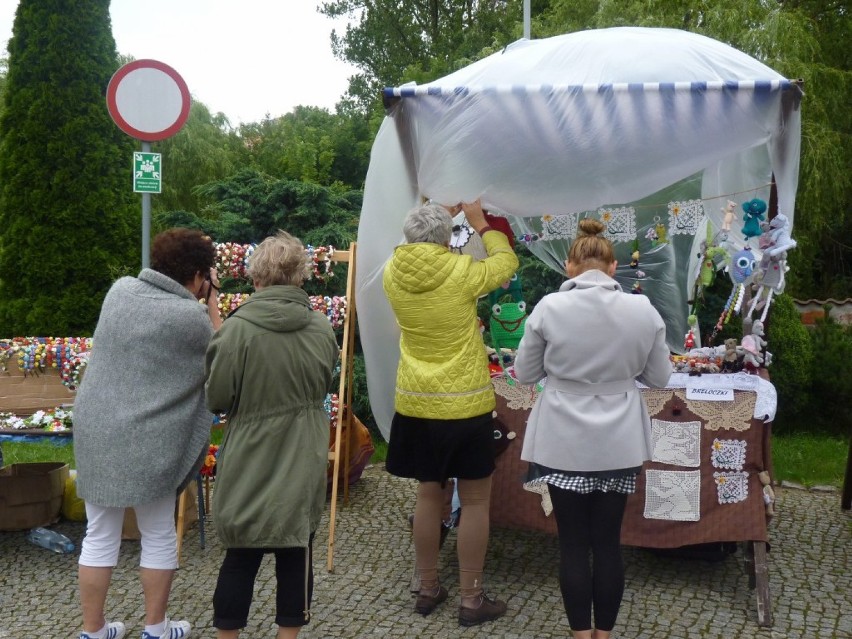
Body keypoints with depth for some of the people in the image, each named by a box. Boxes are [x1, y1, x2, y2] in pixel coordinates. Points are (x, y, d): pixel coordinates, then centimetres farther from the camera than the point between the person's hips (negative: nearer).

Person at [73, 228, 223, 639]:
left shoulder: (120, 289, 4)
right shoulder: (191, 316, -13)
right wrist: (211, 300, 7)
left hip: (95, 433, 5)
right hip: (148, 443, -5)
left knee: (99, 536, 15)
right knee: (159, 537, 14)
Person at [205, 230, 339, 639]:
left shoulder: (239, 329, -17)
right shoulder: (322, 328, -4)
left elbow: (216, 398, -10)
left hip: (250, 465, -2)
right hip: (303, 464, 2)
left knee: (240, 559, 12)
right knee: (296, 558, 13)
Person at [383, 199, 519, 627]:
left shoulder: (393, 273, -4)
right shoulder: (461, 272, -15)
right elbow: (506, 263, 5)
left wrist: (438, 216, 25)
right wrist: (481, 223, 16)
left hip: (415, 404, 4)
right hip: (464, 405, -4)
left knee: (428, 494, 18)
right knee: (475, 501, 8)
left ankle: (427, 589, 28)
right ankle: (471, 600, 14)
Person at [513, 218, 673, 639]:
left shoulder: (549, 308, -11)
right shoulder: (642, 310, -7)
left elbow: (525, 374, 0)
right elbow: (659, 377, 4)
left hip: (564, 441, -1)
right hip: (618, 442, 2)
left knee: (573, 542, 9)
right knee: (608, 542, 11)